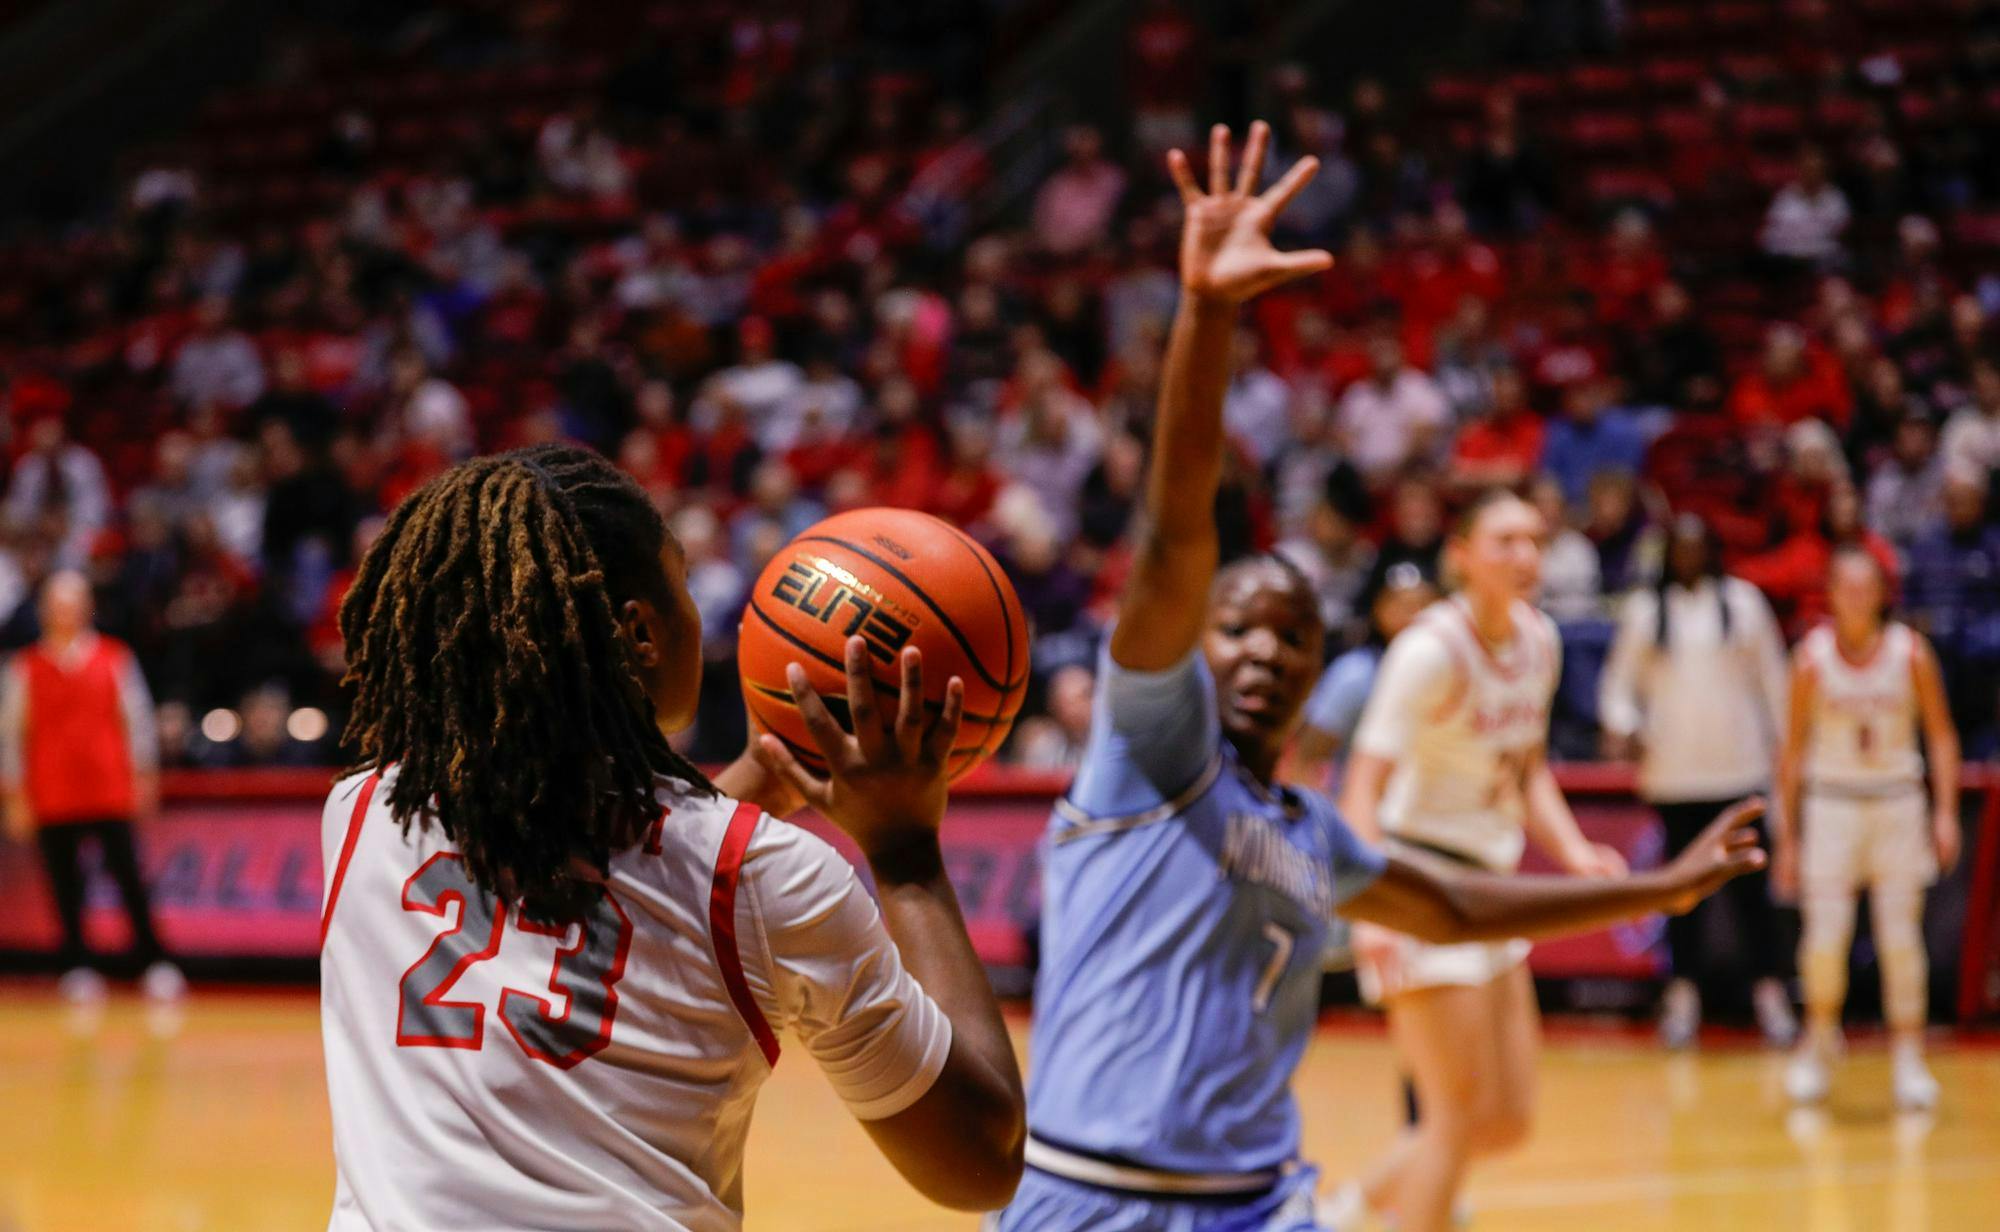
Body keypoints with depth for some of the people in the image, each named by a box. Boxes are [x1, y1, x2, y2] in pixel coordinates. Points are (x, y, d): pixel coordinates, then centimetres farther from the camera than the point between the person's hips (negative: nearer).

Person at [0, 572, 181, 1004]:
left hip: (111, 792, -1)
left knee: (128, 877, -5)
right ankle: (78, 966, 8)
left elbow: (138, 718, 7)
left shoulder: (114, 658, 6)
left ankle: (154, 961, -1)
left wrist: (144, 777, 1)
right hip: (52, 799, 1)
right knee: (66, 886, 2)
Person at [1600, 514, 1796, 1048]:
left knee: (1749, 883, -2)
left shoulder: (1744, 601, 6)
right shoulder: (1644, 609, 7)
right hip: (1673, 773, 1)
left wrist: (1783, 744, 8)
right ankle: (1683, 995, 11)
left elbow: (1772, 678, 10)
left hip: (1740, 768, -1)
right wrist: (1622, 726, -9)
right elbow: (1620, 680, 9)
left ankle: (1770, 993, 2)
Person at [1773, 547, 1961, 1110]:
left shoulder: (1911, 652, -5)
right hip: (1831, 800, 0)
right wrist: (1786, 836, 0)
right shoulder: (1812, 657, -5)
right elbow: (1794, 747, 1)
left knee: (1901, 934, -2)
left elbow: (1941, 735, 2)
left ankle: (1908, 1058, 7)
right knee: (1826, 932, -6)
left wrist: (1946, 812, -7)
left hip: (1897, 802, 1)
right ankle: (1819, 1041, 18)